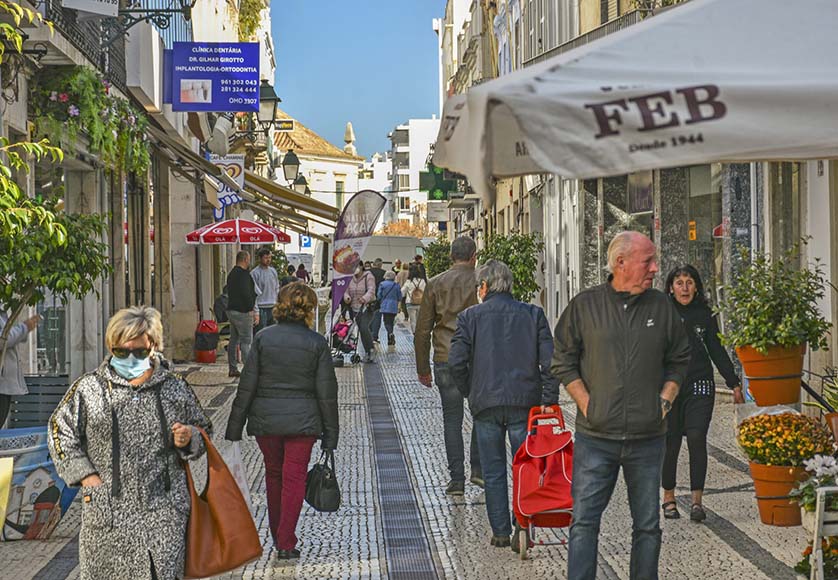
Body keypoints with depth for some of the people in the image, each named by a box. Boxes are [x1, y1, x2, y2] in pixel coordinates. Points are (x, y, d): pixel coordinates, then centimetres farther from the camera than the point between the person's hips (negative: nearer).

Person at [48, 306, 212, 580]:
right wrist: (85, 475, -1)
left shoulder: (176, 389, 5)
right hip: (109, 511, -1)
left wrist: (189, 439, -6)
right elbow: (61, 431, 8)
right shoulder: (89, 389, 0)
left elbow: (203, 430, 17)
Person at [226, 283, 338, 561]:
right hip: (302, 421, -1)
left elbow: (247, 386, -4)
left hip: (265, 420, 2)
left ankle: (277, 535, 30)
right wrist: (330, 435, 3)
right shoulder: (317, 343, -5)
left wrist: (234, 429, 2)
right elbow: (327, 393, -4)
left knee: (273, 474, 18)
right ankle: (286, 543, 3)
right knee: (294, 479, 5)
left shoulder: (263, 338, -4)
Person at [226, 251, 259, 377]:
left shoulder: (232, 273, 16)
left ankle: (232, 369, 15)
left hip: (231, 309, 10)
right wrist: (251, 309, -14)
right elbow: (246, 293, -23)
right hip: (242, 312, -10)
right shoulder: (243, 274, -15)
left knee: (234, 340, 12)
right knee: (246, 341, -8)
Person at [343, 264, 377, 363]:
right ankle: (367, 352, 17)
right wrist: (347, 297, -15)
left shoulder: (368, 277, -6)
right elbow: (346, 291, 9)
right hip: (354, 309, 6)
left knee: (364, 328, -22)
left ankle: (370, 350, -9)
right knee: (361, 330, 7)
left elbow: (371, 290, -19)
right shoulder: (350, 278, 9)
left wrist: (365, 298, -38)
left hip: (366, 308, -6)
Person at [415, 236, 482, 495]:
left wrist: (422, 368, 12)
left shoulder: (435, 284, 3)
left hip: (445, 361, 1)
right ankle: (478, 468, 12)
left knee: (452, 420, 6)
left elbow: (422, 330, 5)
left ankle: (457, 479, 5)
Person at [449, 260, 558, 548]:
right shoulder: (533, 314, 3)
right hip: (525, 402, 1)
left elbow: (457, 362, -7)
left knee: (493, 471, 10)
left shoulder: (470, 316, -1)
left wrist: (469, 392, 8)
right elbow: (549, 360, -3)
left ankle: (500, 532, 14)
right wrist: (548, 400, 0)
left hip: (486, 404, 0)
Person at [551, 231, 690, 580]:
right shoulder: (585, 305, 0)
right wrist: (587, 404, -3)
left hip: (648, 438, 2)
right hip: (596, 437, -2)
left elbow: (679, 360, 17)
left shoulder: (662, 307, 7)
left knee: (647, 525, 9)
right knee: (584, 521, -2)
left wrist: (665, 400, 4)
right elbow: (563, 361, 5)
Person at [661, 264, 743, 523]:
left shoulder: (705, 314, 8)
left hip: (699, 386, 1)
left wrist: (734, 384, 14)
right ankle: (669, 497, 18)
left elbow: (717, 350, 15)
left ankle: (697, 500, -6)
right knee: (670, 441, 3)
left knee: (697, 438, -11)